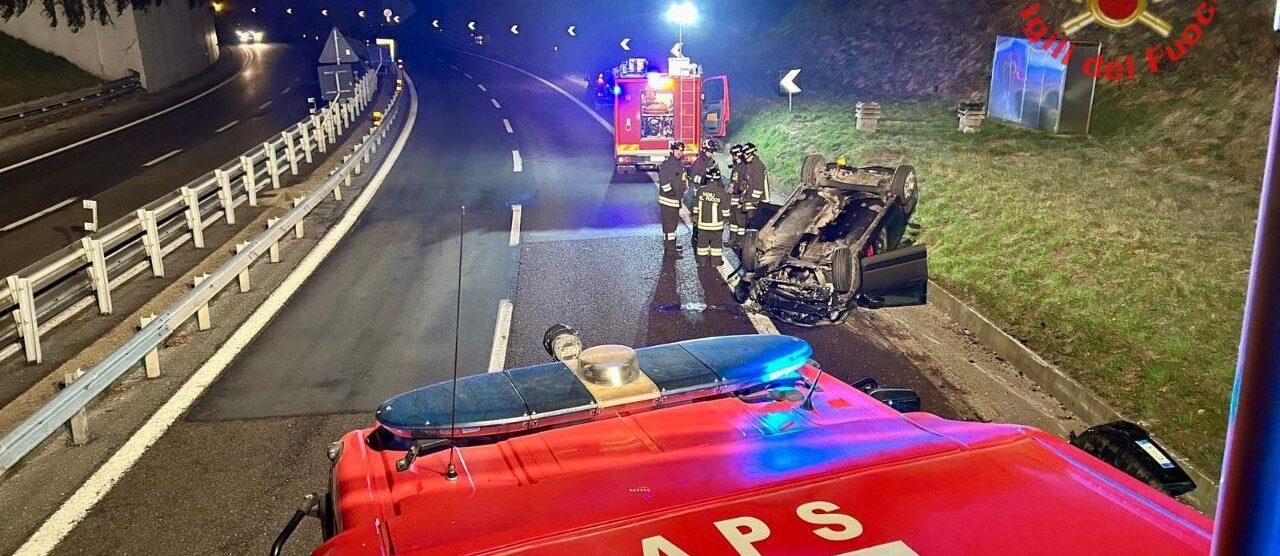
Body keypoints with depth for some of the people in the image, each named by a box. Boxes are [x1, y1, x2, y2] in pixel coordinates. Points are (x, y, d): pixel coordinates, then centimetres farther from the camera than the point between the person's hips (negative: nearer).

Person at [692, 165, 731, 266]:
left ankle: (702, 260, 20)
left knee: (702, 241, 13)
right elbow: (725, 209, -5)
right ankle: (716, 261, 16)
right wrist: (726, 219, 11)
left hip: (702, 223, 2)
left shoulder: (700, 190, -7)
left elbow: (696, 207, 2)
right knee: (716, 242, 11)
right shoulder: (722, 193, -14)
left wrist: (695, 219, 14)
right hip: (716, 224, -2)